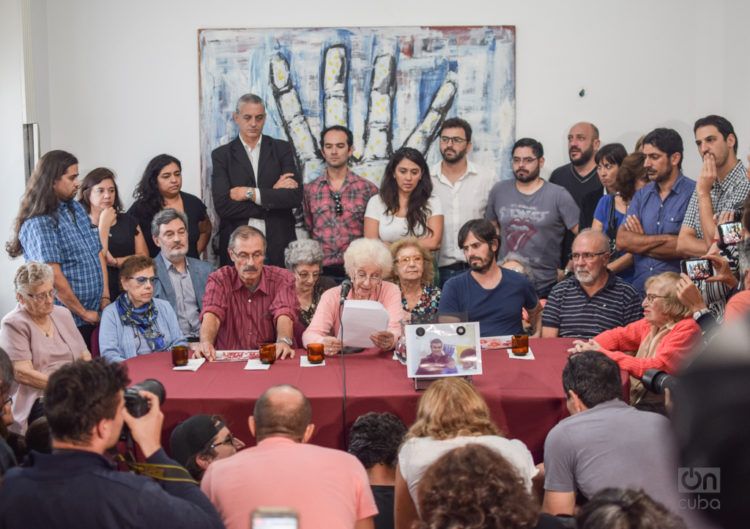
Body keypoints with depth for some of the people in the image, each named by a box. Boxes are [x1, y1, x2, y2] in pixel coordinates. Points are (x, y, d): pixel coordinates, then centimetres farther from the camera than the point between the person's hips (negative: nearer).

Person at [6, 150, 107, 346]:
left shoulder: (77, 209, 11)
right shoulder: (38, 224, -14)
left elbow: (98, 253, 12)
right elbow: (54, 277, -19)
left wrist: (105, 298, 3)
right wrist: (83, 313, -13)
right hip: (66, 321, -7)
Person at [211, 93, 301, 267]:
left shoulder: (281, 149, 8)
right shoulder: (221, 155, 5)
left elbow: (296, 196, -4)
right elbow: (222, 206, -7)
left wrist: (250, 193, -10)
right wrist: (273, 194, -9)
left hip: (278, 242, 1)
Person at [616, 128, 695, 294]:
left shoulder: (693, 193, -4)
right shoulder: (641, 195, 13)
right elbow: (622, 241, 3)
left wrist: (639, 241, -1)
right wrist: (666, 239, -7)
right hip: (639, 288, 4)